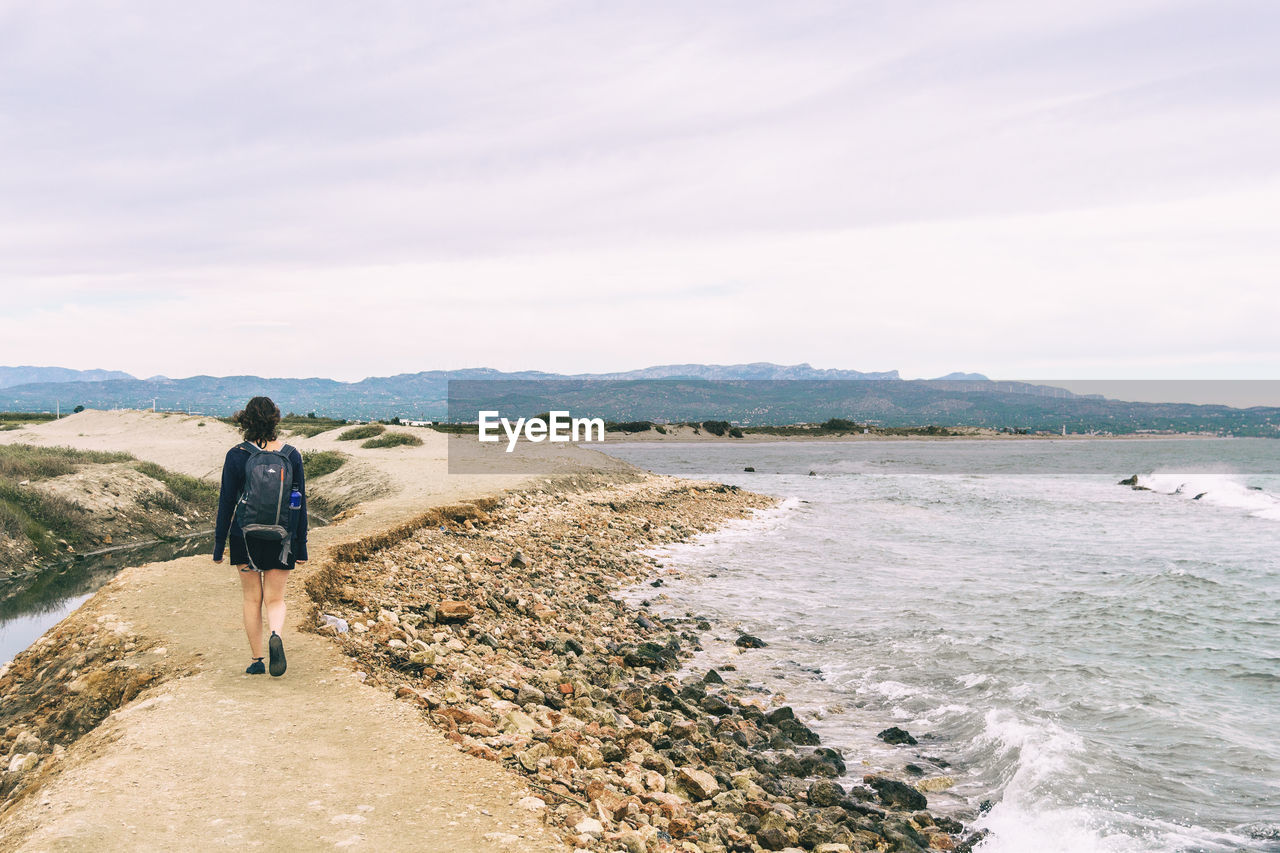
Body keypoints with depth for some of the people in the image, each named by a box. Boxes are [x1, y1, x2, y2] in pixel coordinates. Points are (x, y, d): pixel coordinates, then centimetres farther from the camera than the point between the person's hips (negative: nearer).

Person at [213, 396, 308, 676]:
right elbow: (300, 503, 0)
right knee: (275, 599, 10)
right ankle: (276, 635, -21)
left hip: (245, 537, 0)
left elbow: (226, 502, -4)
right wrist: (301, 546, 7)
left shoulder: (236, 456, -7)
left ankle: (257, 660, 17)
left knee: (252, 599, 14)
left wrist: (219, 544, 4)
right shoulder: (291, 455, -3)